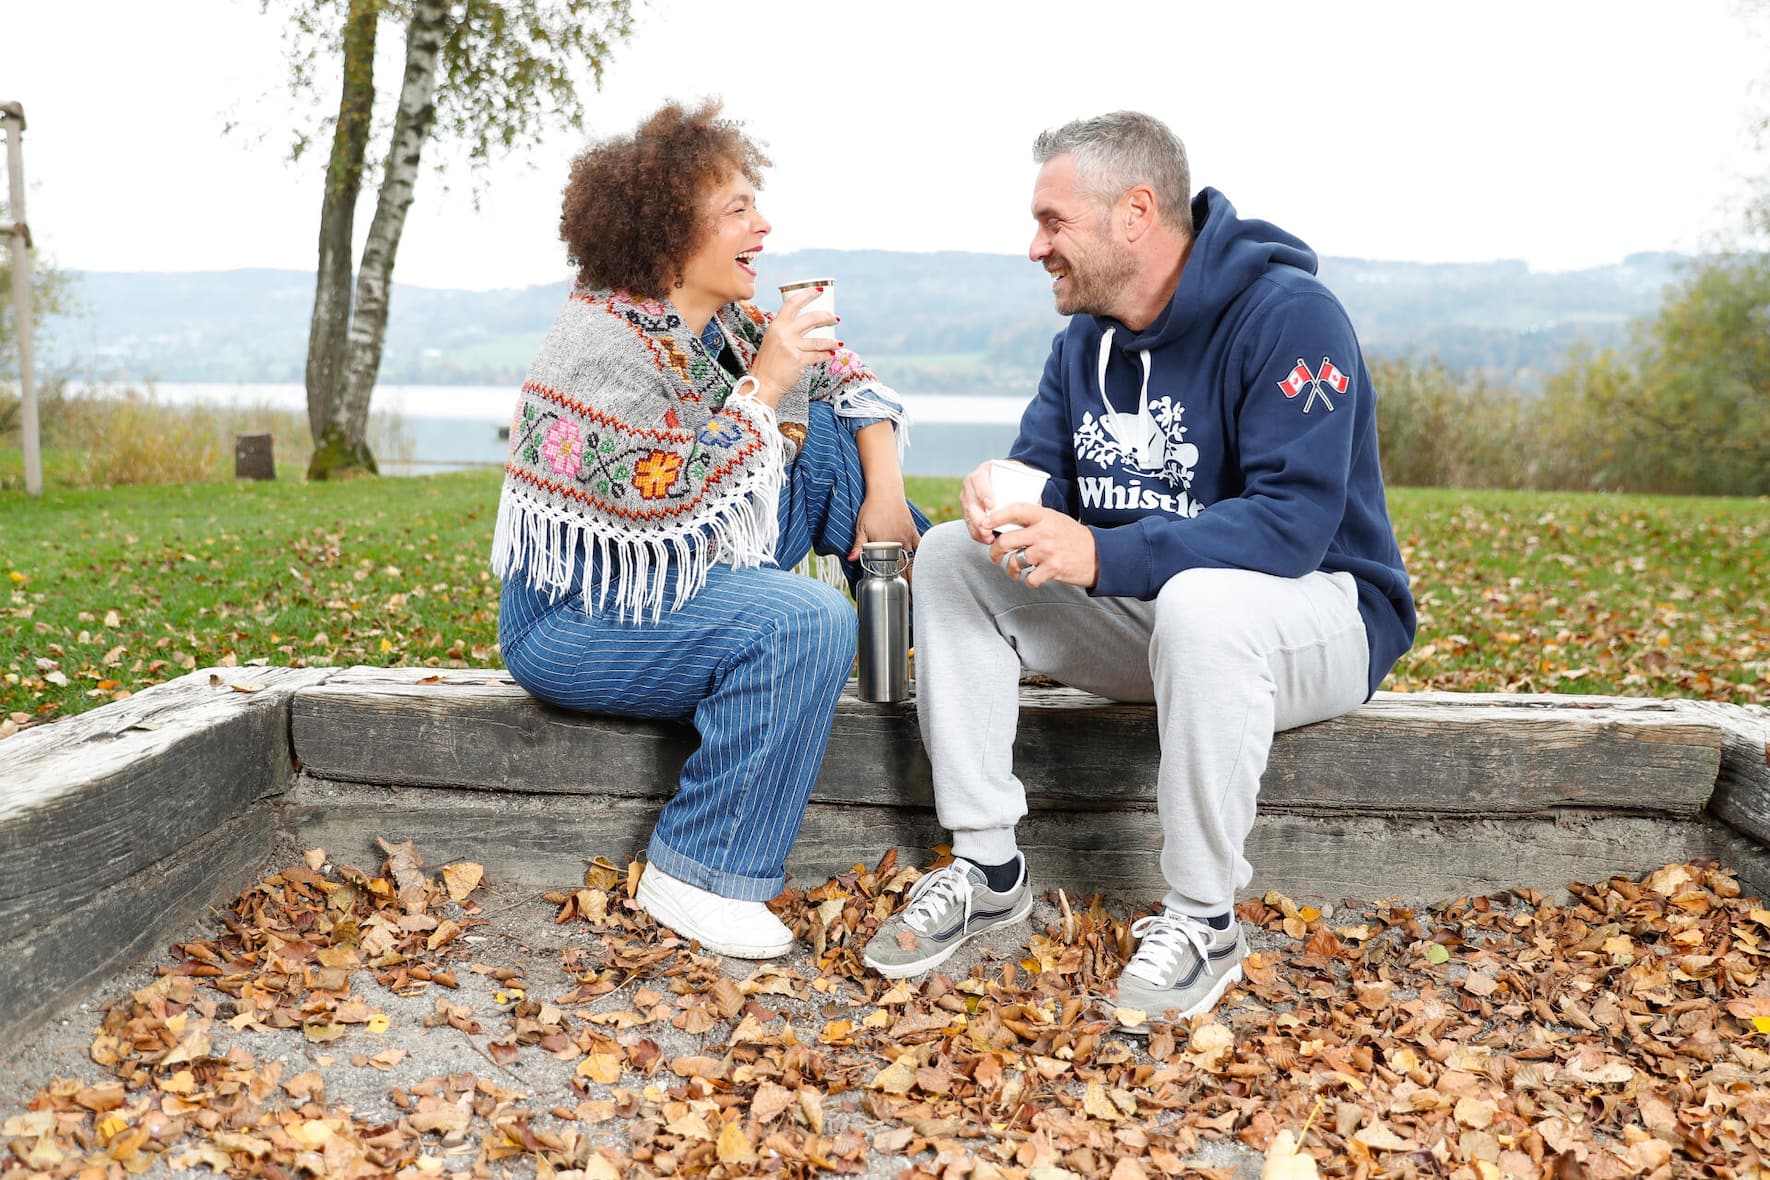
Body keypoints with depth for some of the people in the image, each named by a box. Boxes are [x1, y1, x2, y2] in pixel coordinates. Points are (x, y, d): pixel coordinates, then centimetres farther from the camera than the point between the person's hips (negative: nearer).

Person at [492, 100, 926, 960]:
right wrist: (762, 388, -26)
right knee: (805, 622, -32)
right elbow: (659, 509, -30)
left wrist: (885, 492, -4)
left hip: (695, 569, 8)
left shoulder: (722, 319, 3)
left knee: (828, 429, 1)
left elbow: (843, 377, 10)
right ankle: (694, 877, -20)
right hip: (579, 616, -8)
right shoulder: (604, 342, -21)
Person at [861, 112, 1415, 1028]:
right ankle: (987, 866, -6)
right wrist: (999, 495, -23)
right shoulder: (1085, 339, 6)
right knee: (952, 557, -8)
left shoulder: (1288, 315, -20)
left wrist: (1100, 555, -38)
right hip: (1143, 611, 7)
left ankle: (1202, 921, -22)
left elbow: (1293, 523, -30)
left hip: (1319, 612, -7)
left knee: (1200, 603, -41)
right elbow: (1041, 473, 3)